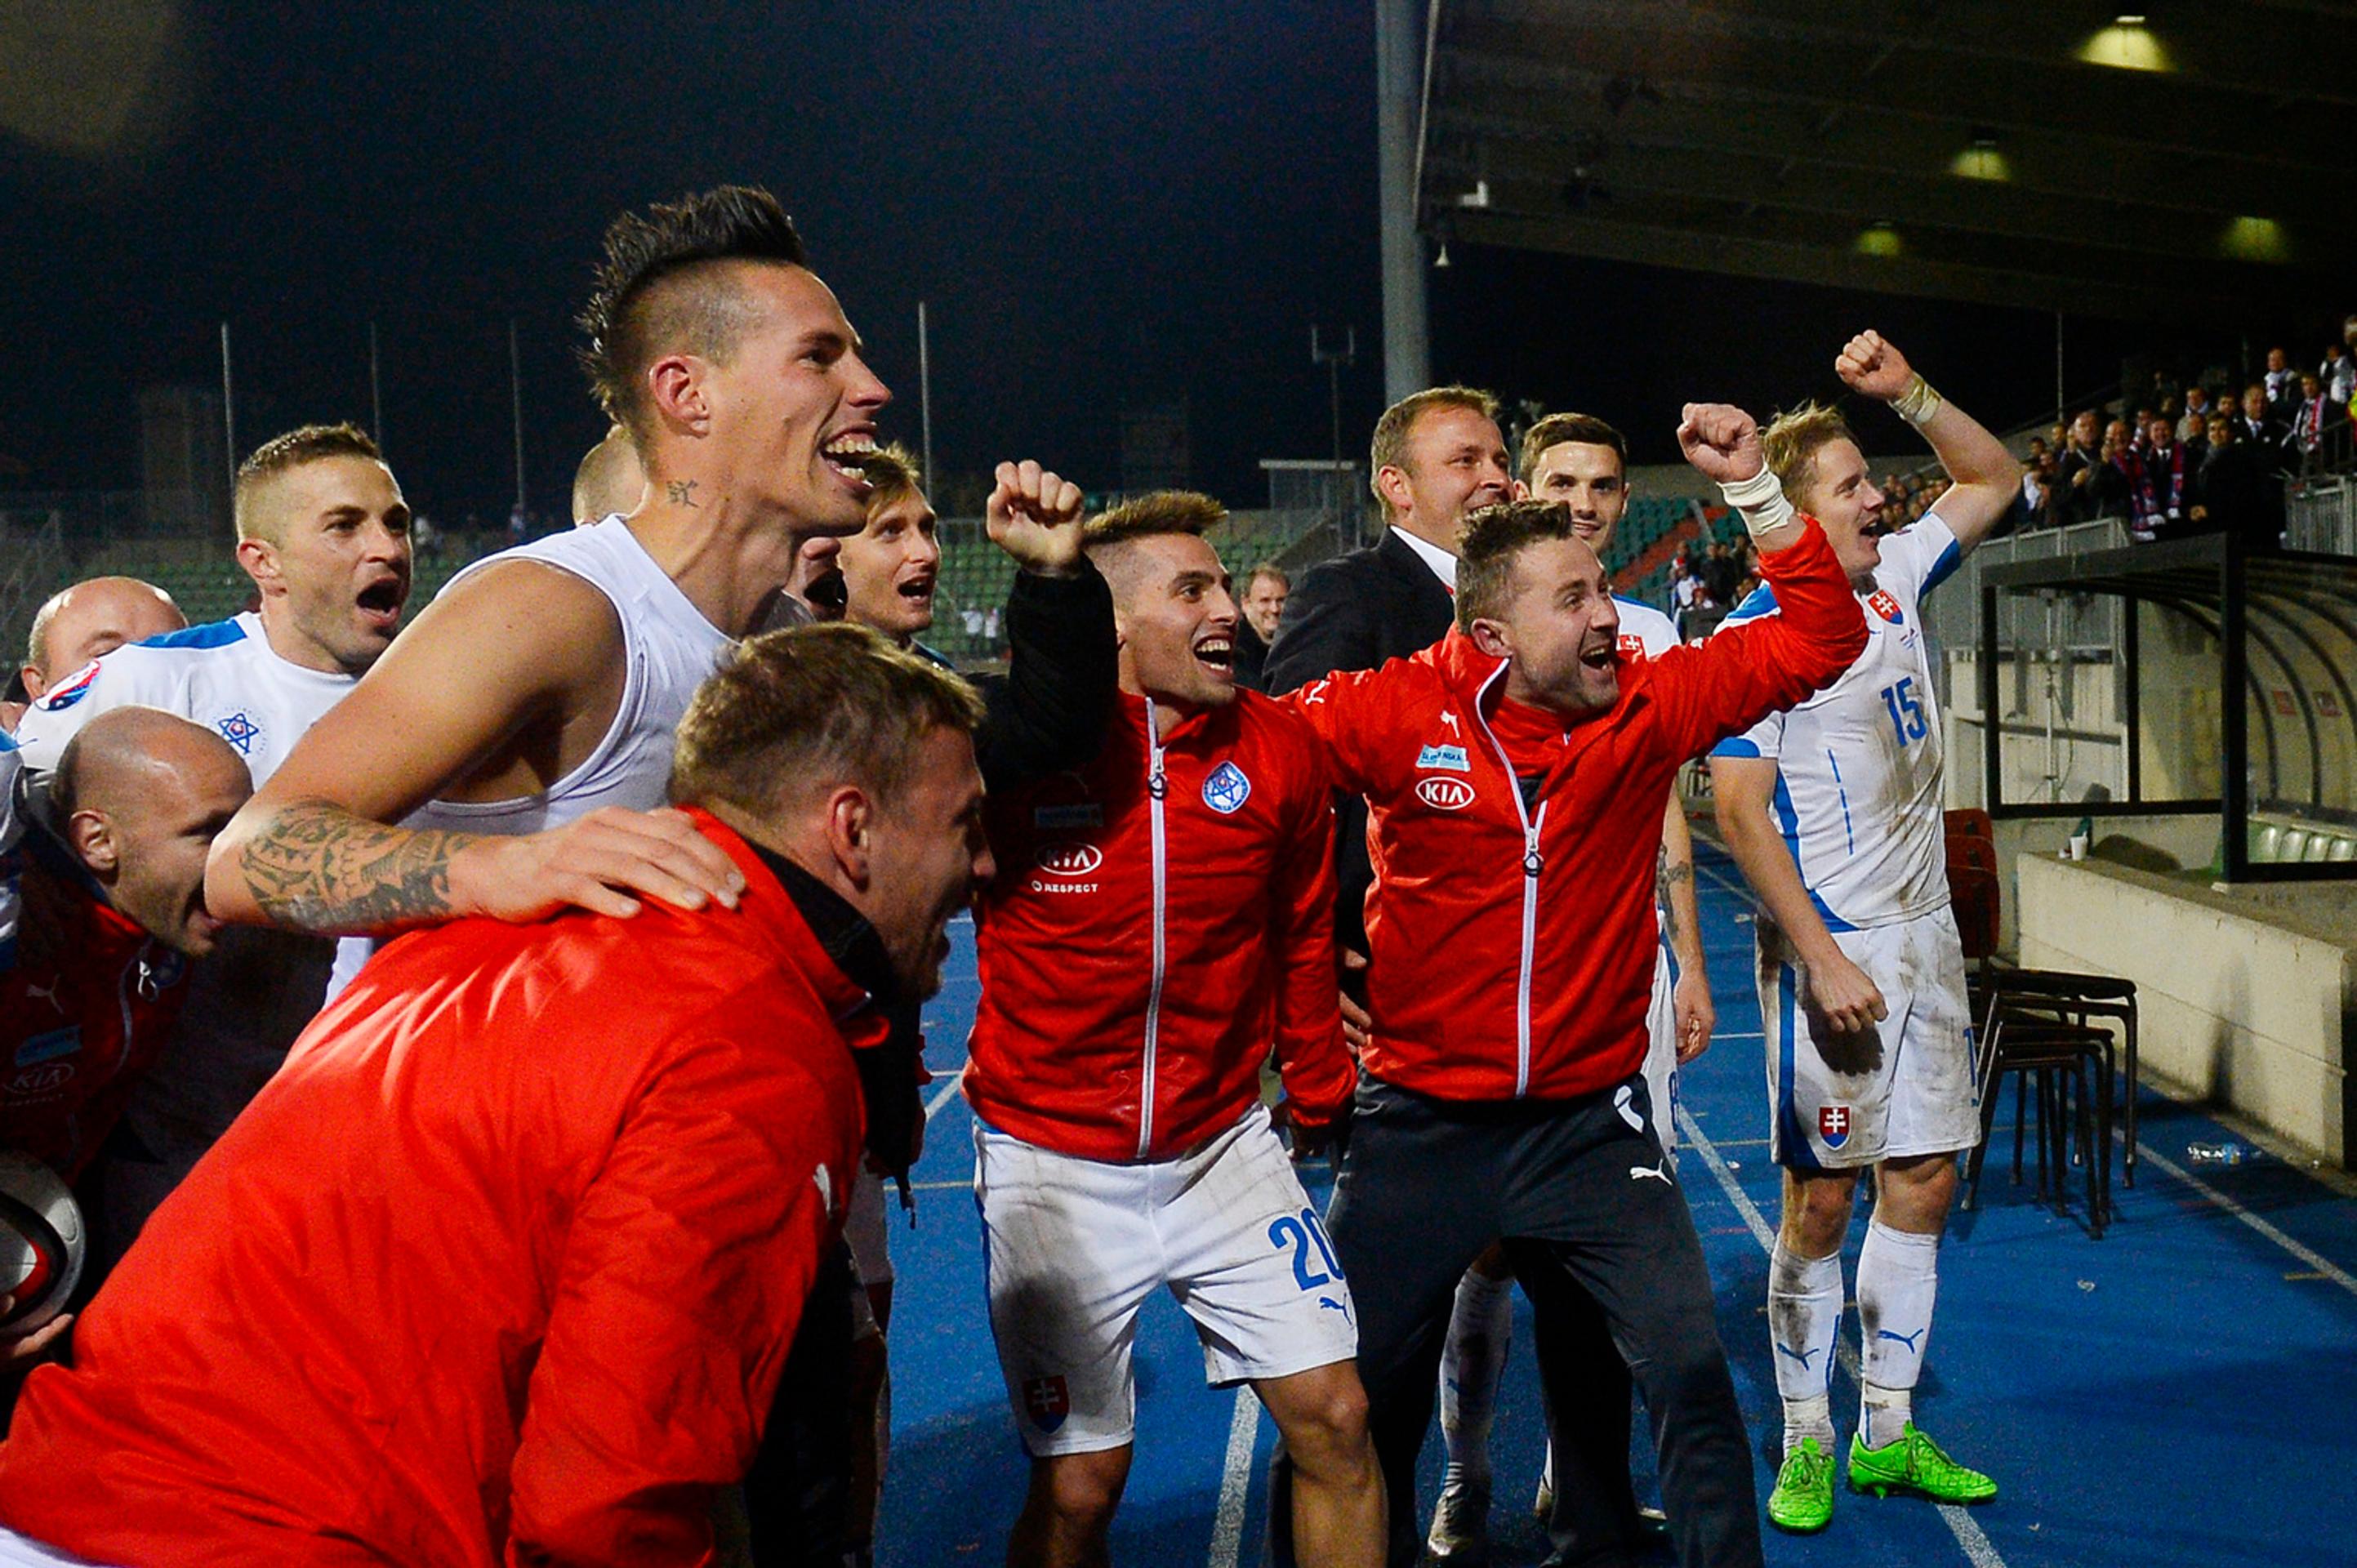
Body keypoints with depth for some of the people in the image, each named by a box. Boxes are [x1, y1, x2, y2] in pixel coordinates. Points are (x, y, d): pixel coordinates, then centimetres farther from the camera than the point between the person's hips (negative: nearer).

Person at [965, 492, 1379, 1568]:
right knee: (1079, 1481, 1)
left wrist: (1319, 1096, 17)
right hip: (1053, 1165, -3)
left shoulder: (1277, 749, -3)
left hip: (1225, 1148, 3)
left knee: (1335, 1419, 2)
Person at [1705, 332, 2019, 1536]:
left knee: (1923, 1180, 10)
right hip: (1831, 948, -7)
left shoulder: (1893, 580, 8)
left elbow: (1994, 479, 22)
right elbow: (1739, 811, -16)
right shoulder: (1755, 637, -12)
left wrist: (1906, 392, 6)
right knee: (1820, 1198, -1)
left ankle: (1889, 1434, 22)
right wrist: (1824, 961, -20)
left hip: (1925, 931, 7)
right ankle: (1805, 1446, 14)